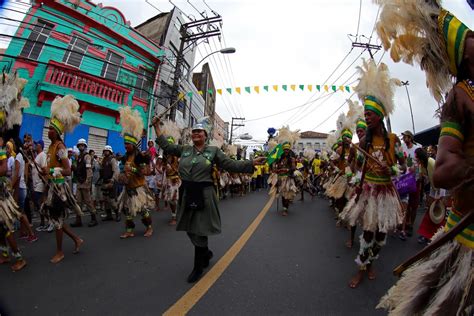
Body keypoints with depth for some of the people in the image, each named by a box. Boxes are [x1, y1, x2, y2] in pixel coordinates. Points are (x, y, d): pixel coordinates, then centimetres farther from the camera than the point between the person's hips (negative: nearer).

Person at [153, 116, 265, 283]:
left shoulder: (213, 151, -1)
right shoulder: (184, 149, 9)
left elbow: (231, 164, -4)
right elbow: (166, 146, 14)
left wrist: (252, 163, -12)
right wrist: (157, 127, 13)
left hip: (204, 194, -4)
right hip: (186, 194, 5)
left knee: (200, 231, 4)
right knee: (190, 229, 16)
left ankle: (198, 267, 27)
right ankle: (206, 253, 44)